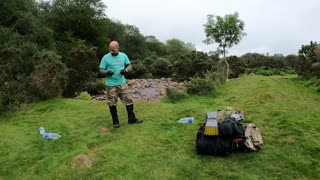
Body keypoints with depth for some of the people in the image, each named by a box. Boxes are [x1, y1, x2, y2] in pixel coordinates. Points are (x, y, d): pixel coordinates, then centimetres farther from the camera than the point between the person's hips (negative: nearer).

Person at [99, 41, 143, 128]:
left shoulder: (123, 55, 3)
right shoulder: (106, 57, -5)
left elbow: (128, 65, 13)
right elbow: (100, 70, -3)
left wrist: (126, 70, -10)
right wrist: (107, 72, -25)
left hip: (122, 83, 3)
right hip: (111, 85, -2)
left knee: (129, 100, 4)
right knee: (112, 104, 5)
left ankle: (131, 119, 18)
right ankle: (115, 122, 21)